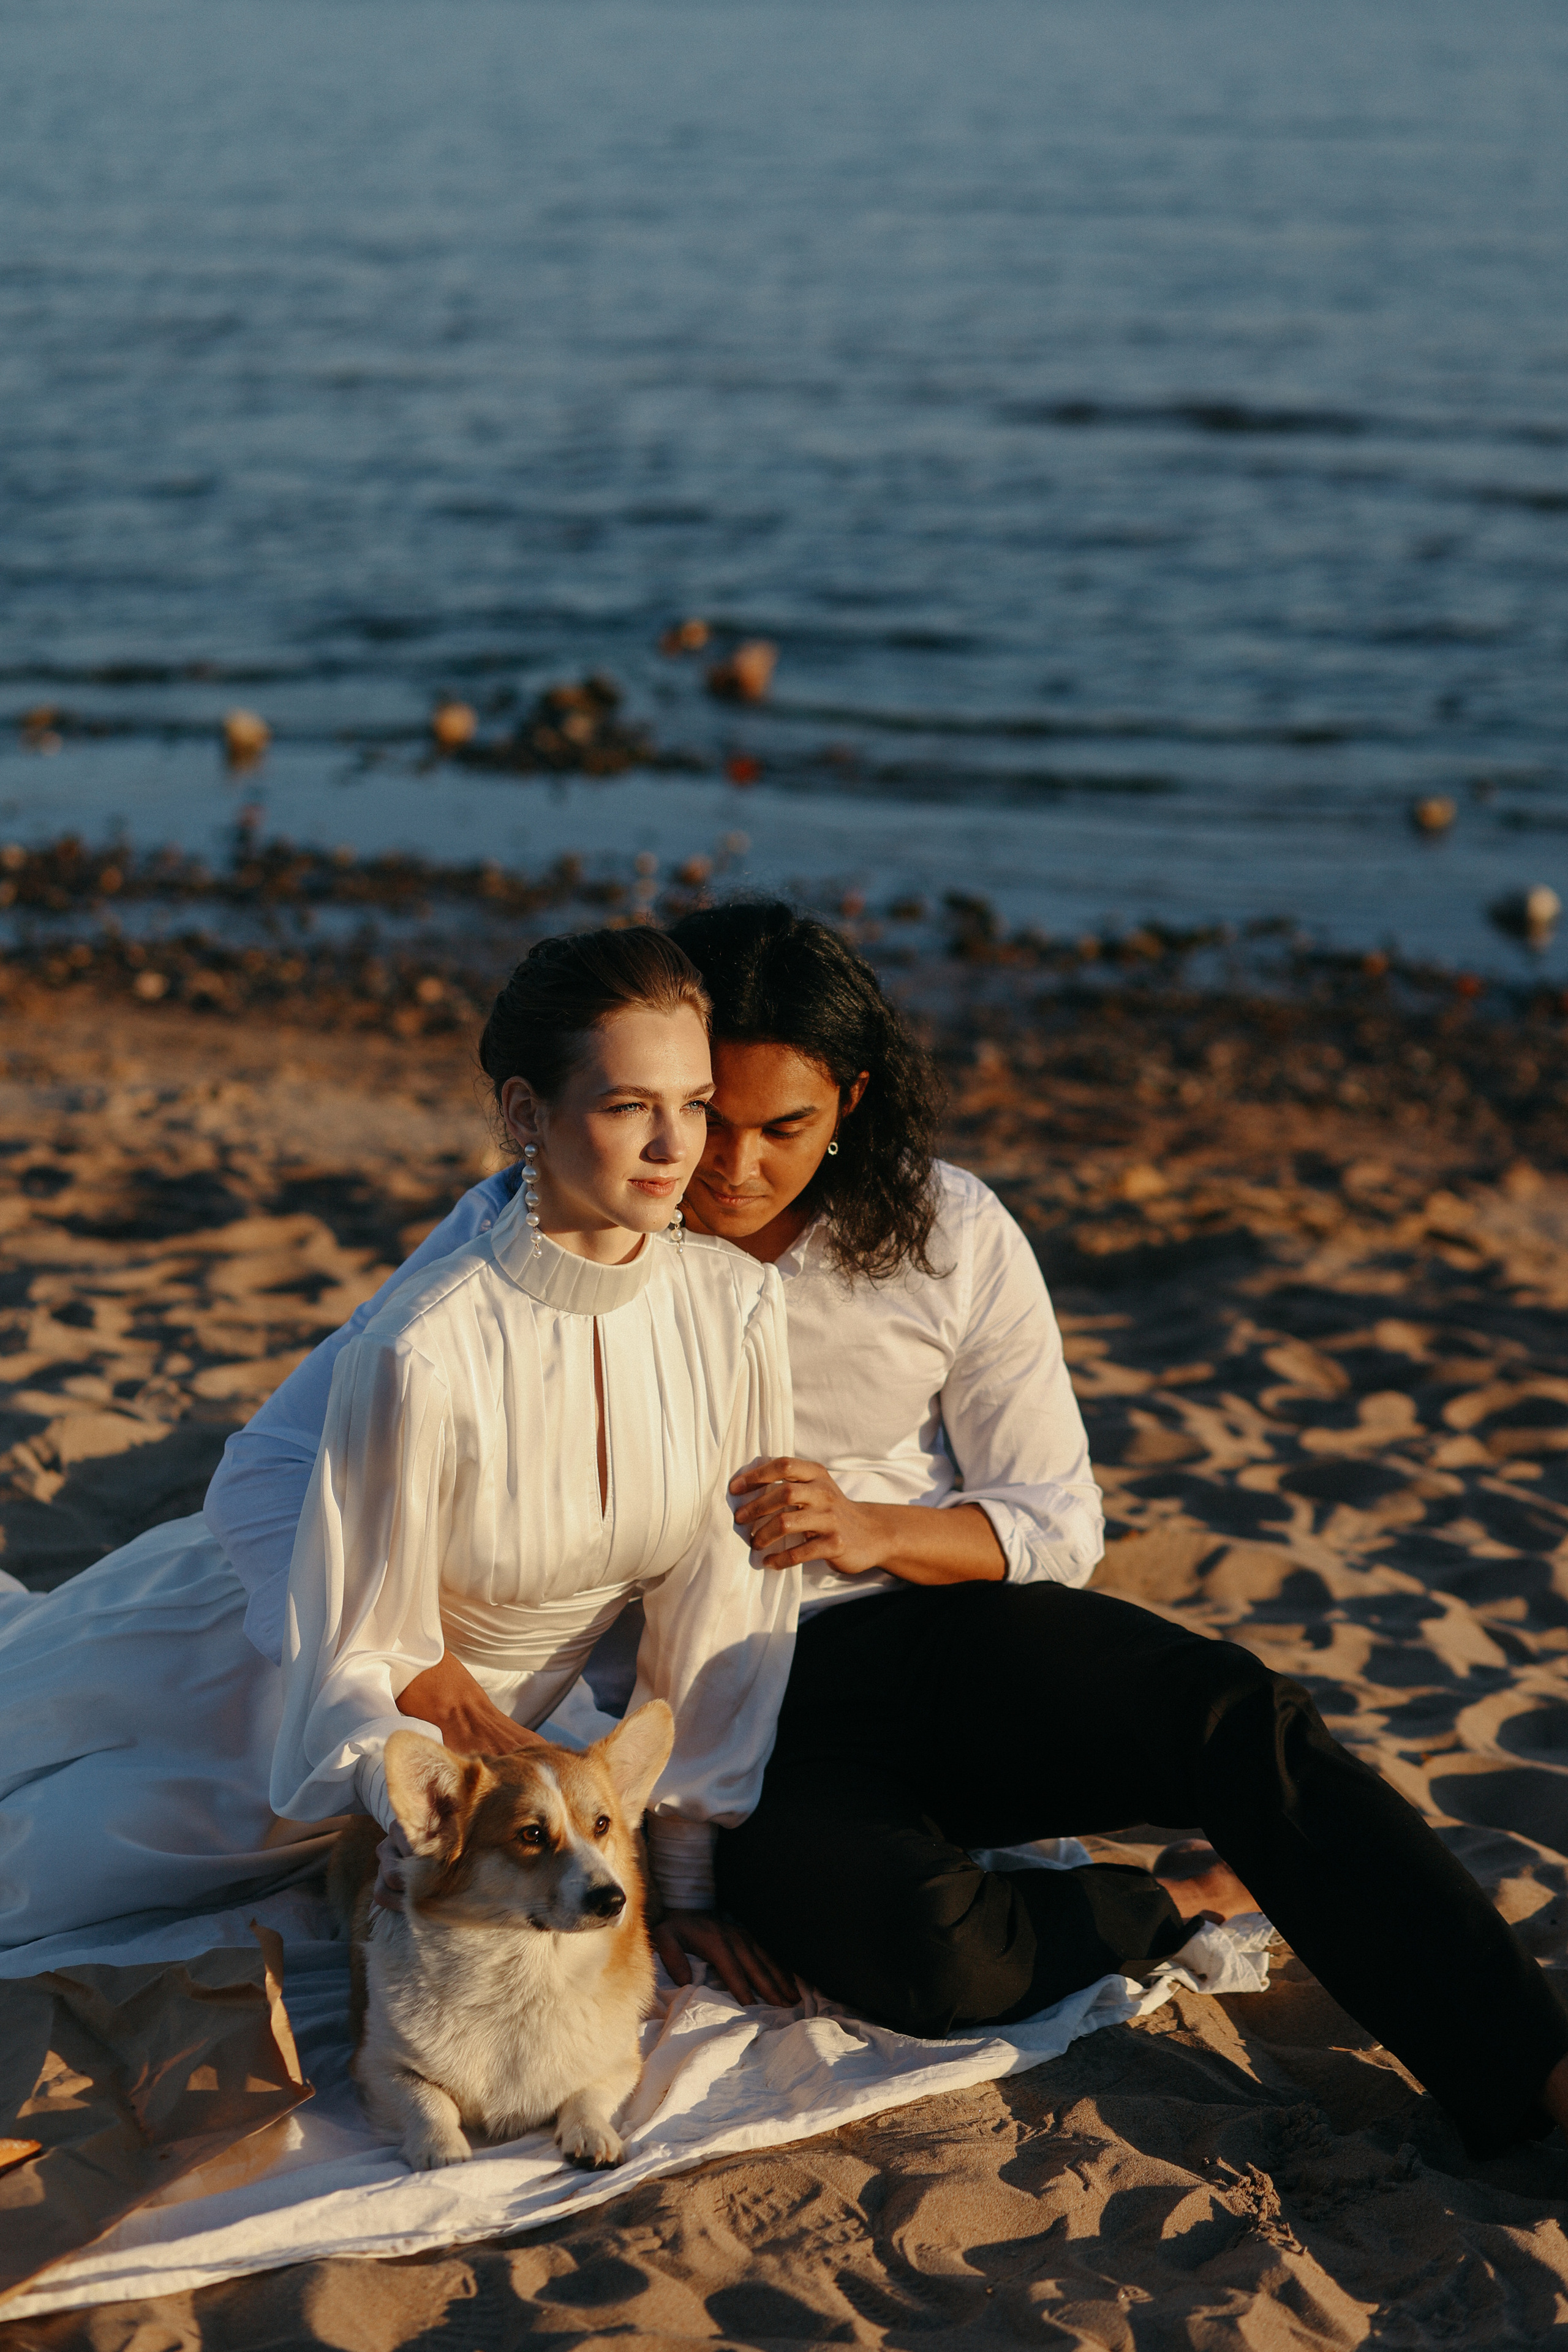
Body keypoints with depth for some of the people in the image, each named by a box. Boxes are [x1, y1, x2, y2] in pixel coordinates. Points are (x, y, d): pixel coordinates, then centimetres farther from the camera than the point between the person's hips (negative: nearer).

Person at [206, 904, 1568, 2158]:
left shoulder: (950, 1236, -3)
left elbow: (1061, 1522, 5)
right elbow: (275, 1472, -8)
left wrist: (877, 1531, -16)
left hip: (943, 1635, 2)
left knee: (1237, 1717, -28)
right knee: (910, 1947, -34)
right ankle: (1190, 1905, -7)